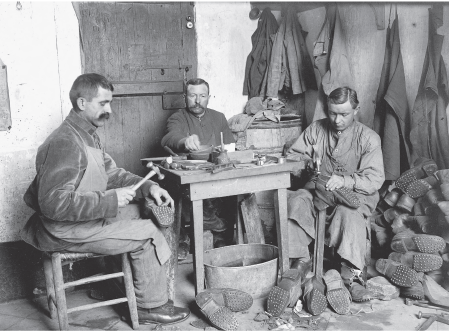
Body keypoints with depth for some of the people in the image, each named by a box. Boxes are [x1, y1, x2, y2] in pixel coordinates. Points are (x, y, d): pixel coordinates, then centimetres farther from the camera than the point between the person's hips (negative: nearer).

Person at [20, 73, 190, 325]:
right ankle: (152, 307, 5)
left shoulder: (89, 135, 9)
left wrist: (149, 187, -3)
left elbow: (111, 173, 13)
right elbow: (54, 203, -31)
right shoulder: (64, 143, -25)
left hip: (89, 216, 10)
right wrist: (110, 200, -29)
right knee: (148, 234, -13)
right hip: (67, 230, -10)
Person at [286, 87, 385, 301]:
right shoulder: (316, 129, 8)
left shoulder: (368, 138, -2)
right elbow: (292, 155, 9)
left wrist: (345, 181, -28)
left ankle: (351, 276, -32)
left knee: (349, 213, -37)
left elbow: (375, 179, -11)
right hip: (317, 191, 3)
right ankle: (299, 261, -21)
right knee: (295, 201, -30)